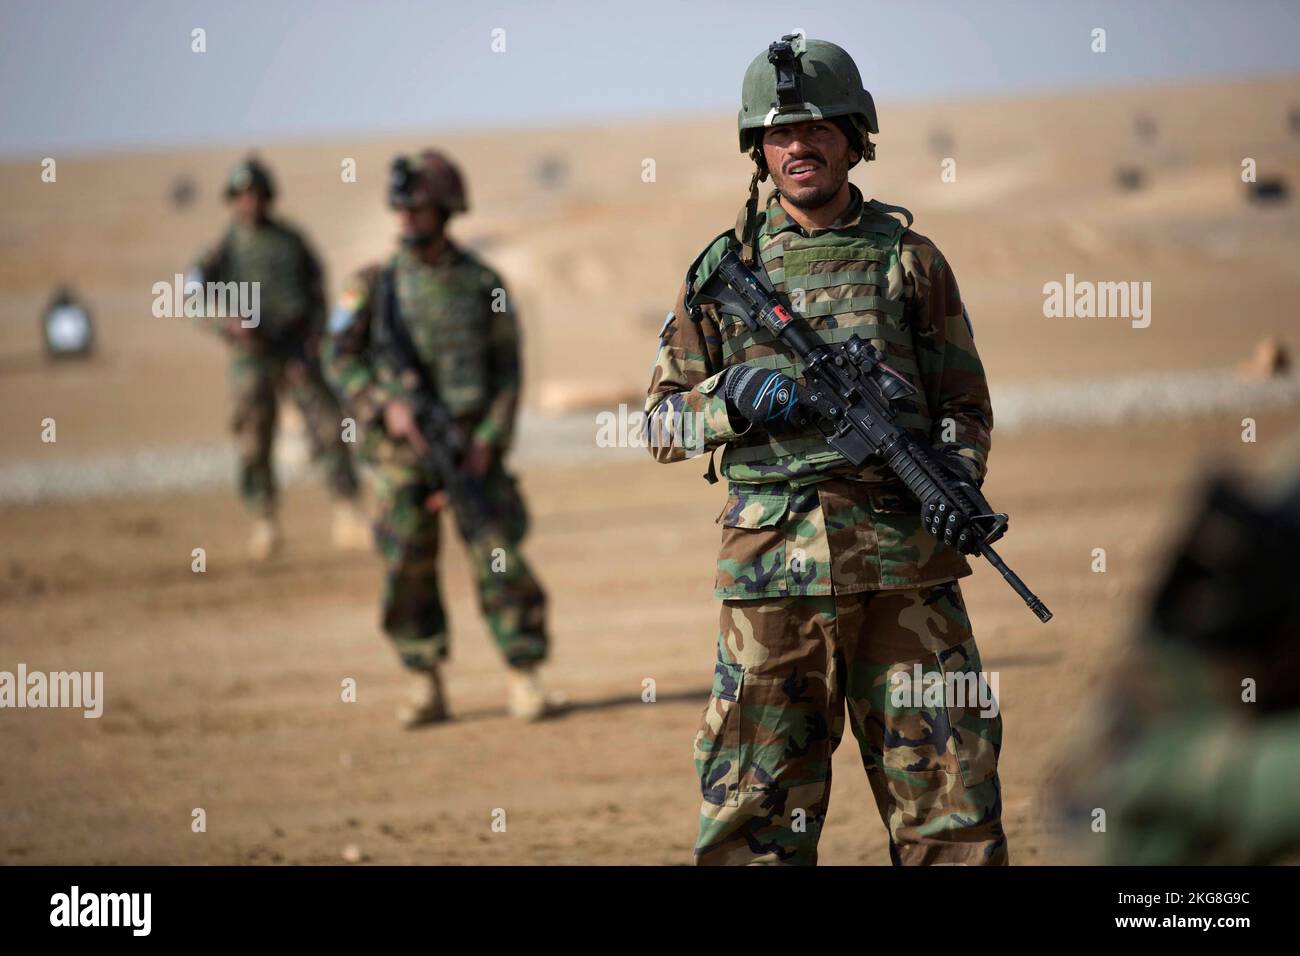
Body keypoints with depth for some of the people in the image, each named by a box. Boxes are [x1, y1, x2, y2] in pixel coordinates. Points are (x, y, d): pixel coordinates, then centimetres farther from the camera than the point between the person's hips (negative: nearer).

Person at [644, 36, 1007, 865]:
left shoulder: (908, 258, 8)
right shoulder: (725, 267, 9)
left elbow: (965, 404, 12)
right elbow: (663, 422, 10)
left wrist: (955, 482, -8)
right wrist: (734, 398, -10)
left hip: (905, 560, 0)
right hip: (773, 566, 0)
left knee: (951, 796, 0)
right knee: (758, 811, 2)